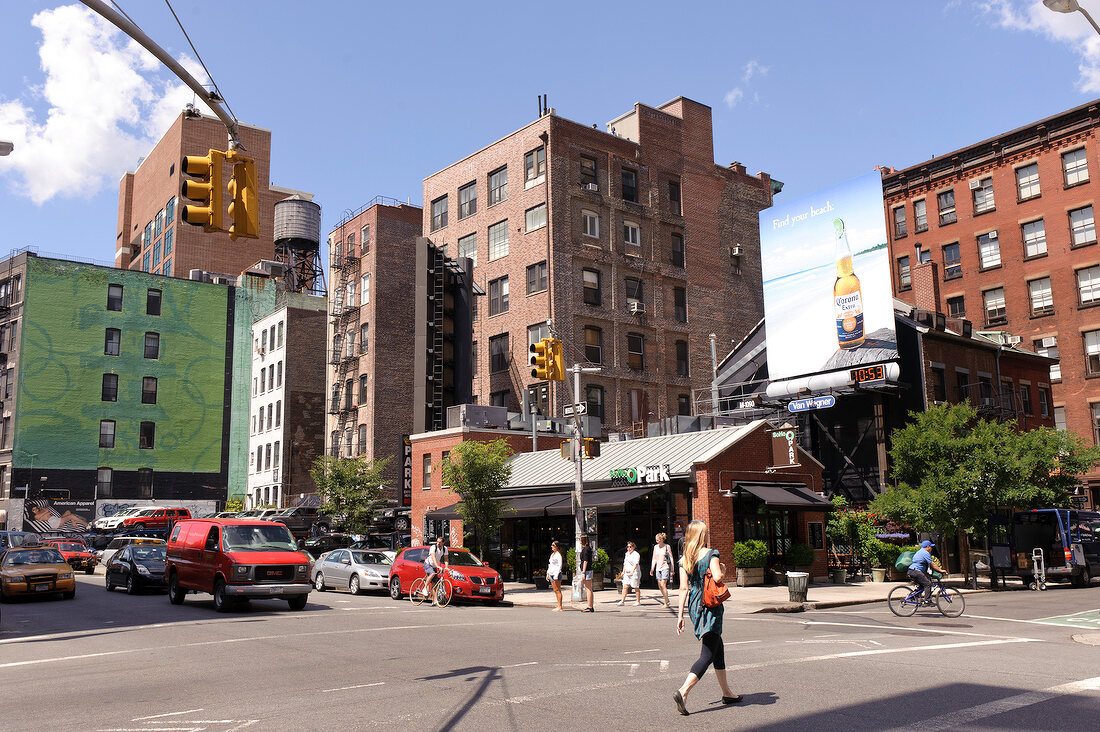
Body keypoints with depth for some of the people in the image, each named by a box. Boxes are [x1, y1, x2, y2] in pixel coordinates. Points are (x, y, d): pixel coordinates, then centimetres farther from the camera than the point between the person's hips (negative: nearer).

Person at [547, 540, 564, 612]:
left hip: (556, 573, -9)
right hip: (551, 574, 9)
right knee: (555, 591, 8)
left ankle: (560, 607, -6)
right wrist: (548, 573, 16)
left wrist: (556, 576, -19)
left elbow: (560, 565, -14)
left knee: (558, 590, -7)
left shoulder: (558, 554, -9)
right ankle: (559, 606, 11)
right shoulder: (552, 554, 16)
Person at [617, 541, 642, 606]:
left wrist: (632, 571, -33)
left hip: (634, 573, -7)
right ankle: (622, 601, -1)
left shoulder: (636, 554, -9)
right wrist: (623, 571, 22)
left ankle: (638, 601, 9)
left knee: (636, 587, 0)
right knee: (625, 586, 0)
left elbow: (636, 564, -22)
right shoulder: (627, 554, 16)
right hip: (627, 573, 7)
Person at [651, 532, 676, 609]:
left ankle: (666, 603, -6)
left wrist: (672, 570, -4)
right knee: (659, 586, 6)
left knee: (663, 585, -13)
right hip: (658, 568, 6)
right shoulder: (656, 547, 10)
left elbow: (671, 558, -2)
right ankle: (667, 600, 23)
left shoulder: (667, 547, -5)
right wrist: (652, 569, 10)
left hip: (665, 568, -6)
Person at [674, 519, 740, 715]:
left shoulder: (684, 559, 7)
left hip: (694, 607, 7)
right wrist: (723, 570, 0)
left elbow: (684, 588, 3)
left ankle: (726, 693, 28)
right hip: (711, 607, -7)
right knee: (708, 654, -5)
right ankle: (683, 691, -19)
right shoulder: (710, 554, -9)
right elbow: (717, 577, -23)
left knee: (718, 648, 20)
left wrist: (681, 614, 4)